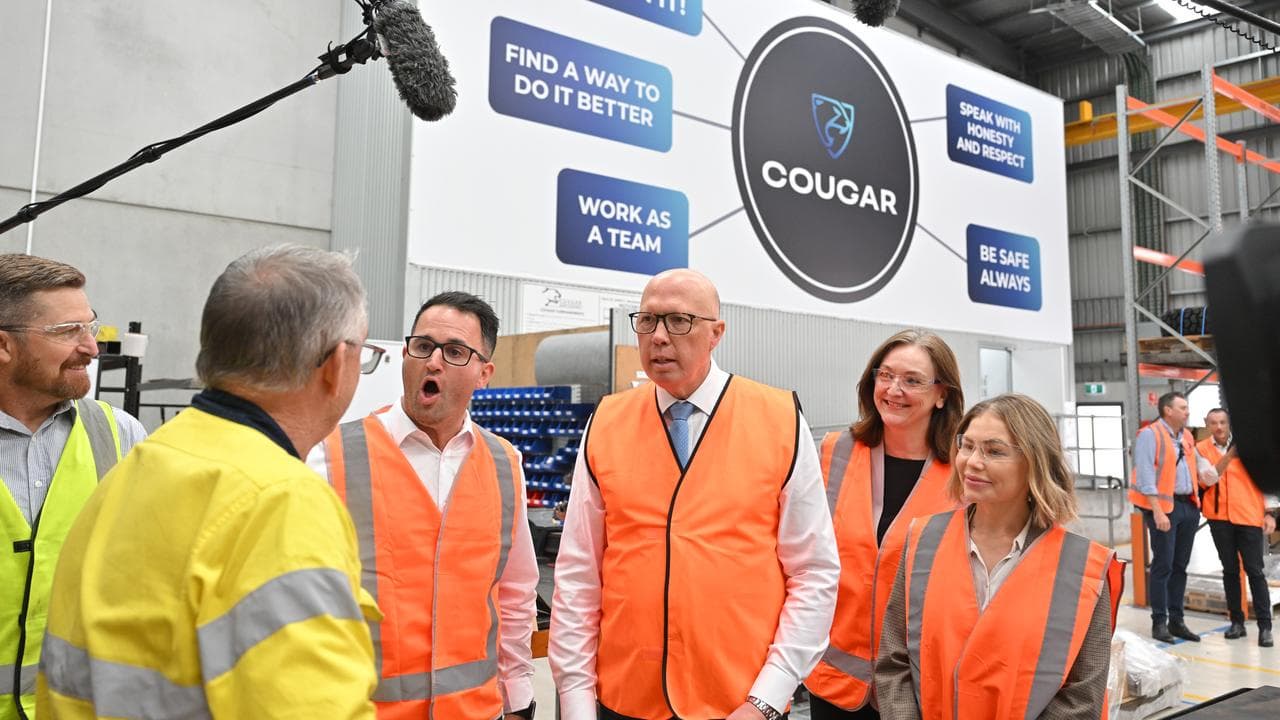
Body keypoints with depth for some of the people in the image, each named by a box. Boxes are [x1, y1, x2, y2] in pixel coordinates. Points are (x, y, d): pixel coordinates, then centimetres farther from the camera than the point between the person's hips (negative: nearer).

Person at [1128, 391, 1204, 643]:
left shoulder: (1187, 436, 14)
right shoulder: (1150, 435, -8)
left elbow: (1197, 463, 20)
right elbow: (1145, 476, -14)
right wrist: (1157, 511, -19)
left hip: (1189, 506, 7)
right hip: (1164, 506, -7)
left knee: (1180, 566, 12)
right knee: (1163, 565, -4)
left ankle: (1176, 620, 20)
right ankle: (1159, 623, 4)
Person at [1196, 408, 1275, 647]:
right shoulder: (1201, 449, 2)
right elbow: (1208, 477, -12)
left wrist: (1268, 513, 0)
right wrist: (1231, 454, -20)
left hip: (1249, 516, -1)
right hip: (1220, 517, 1)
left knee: (1255, 570, -2)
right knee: (1230, 570, 9)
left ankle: (1265, 626, 3)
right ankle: (1237, 621, 17)